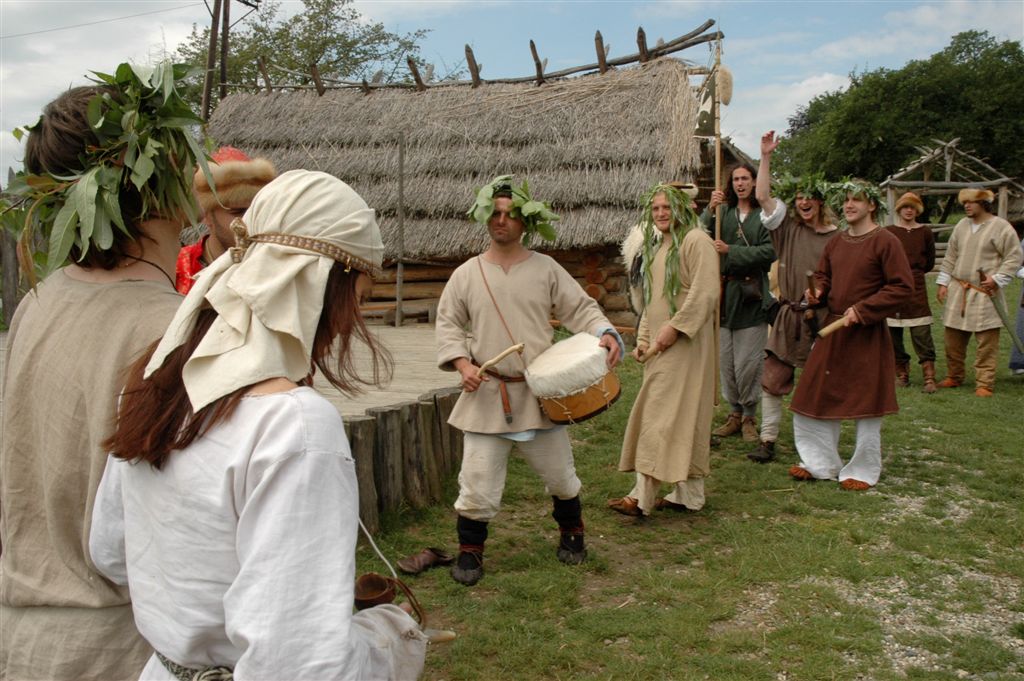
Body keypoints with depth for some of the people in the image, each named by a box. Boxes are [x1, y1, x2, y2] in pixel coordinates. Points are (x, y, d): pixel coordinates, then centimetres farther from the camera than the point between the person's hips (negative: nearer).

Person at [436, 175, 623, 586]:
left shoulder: (546, 270, 2)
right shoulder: (466, 275, 2)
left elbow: (581, 308, 2)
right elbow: (448, 324, 6)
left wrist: (606, 333, -18)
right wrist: (462, 363, -10)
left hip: (541, 392, 1)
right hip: (486, 395, 0)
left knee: (559, 471, 14)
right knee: (478, 478, -1)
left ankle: (571, 532, 40)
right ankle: (470, 549, 19)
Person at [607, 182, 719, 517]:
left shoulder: (696, 241, -9)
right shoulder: (657, 245, 19)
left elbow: (705, 292, -19)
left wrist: (676, 327, -20)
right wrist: (643, 338, 12)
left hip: (684, 343, -9)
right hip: (662, 346, 9)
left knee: (663, 415, -9)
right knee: (683, 417, 11)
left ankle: (643, 497, -6)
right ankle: (689, 494, 18)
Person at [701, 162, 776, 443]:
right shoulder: (724, 212, 10)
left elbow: (769, 251, -10)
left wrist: (730, 251, -14)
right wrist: (709, 210, -16)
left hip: (751, 295, -4)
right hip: (726, 293, 4)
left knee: (748, 362, -2)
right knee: (726, 361, 7)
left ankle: (750, 416, 13)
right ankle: (735, 413, 20)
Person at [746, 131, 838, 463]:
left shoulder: (837, 236, -1)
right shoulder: (787, 228, 4)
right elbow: (762, 196, -5)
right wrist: (766, 156, -9)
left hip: (823, 318, -1)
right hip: (789, 317, 1)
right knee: (773, 379, 0)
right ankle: (767, 441, 8)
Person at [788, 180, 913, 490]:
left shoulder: (885, 242, -10)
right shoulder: (835, 242, 9)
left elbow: (903, 287, -13)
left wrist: (862, 309, -19)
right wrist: (817, 292, -2)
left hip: (867, 334, -6)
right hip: (832, 329, 7)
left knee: (866, 404, 3)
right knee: (817, 394, 9)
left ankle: (863, 472, 17)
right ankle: (822, 464, 24)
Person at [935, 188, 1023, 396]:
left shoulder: (1001, 227, -5)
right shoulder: (962, 226, 12)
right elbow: (951, 256, 16)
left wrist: (998, 279, -14)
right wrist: (943, 283, 10)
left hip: (985, 293, -5)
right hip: (958, 291, 5)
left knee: (987, 342, -4)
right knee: (953, 338, 9)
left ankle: (984, 384, 1)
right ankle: (954, 377, 24)